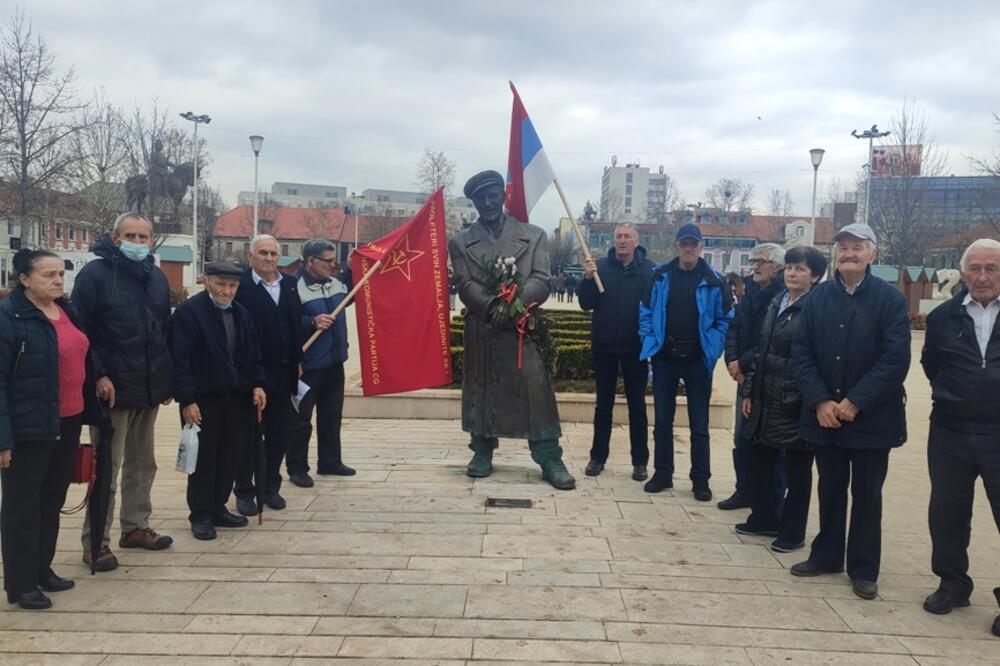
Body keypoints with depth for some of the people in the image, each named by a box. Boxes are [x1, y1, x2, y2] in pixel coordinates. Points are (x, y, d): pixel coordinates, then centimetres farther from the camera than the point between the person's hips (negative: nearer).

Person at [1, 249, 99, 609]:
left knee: (53, 499, 17)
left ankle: (42, 568, 31)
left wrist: (90, 413, 13)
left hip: (68, 422, 7)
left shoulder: (68, 310, 9)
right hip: (30, 427, -7)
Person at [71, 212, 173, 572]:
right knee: (106, 467, -1)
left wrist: (167, 377, 12)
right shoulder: (94, 274, -9)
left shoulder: (157, 277, 11)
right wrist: (98, 376, -18)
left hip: (150, 387, 7)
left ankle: (135, 526, 28)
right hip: (114, 387, -6)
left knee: (142, 462, 15)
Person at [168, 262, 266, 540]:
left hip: (236, 398, 6)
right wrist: (186, 399, -18)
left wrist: (257, 385, 2)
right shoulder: (188, 311, -11)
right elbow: (179, 359, -15)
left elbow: (252, 353, 14)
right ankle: (201, 515, 15)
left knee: (228, 457, 11)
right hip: (202, 399, -6)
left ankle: (218, 508, 25)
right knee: (203, 458, 4)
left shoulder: (241, 313, 9)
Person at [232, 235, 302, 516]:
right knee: (249, 434, 5)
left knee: (279, 432, 11)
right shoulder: (240, 284, -10)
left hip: (284, 370, 6)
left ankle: (270, 487, 24)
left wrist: (298, 361, 10)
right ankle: (244, 491, 17)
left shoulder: (290, 284, 11)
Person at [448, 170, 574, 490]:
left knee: (536, 392, -4)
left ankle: (550, 460, 2)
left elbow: (540, 282, -1)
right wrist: (491, 305, -19)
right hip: (480, 332, 1)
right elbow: (465, 286, 0)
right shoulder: (461, 241, 11)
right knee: (481, 391, 8)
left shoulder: (533, 235, 9)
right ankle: (482, 454, 23)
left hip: (523, 329, -1)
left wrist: (510, 302, -18)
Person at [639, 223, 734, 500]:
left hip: (697, 360, -2)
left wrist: (714, 348, -5)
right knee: (663, 420, 10)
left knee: (699, 424, 5)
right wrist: (649, 340, -1)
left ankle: (700, 479, 15)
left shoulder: (713, 281, -4)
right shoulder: (660, 276, 0)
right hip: (665, 358, 2)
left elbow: (726, 319, 2)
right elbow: (646, 311, 7)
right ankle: (662, 473, 21)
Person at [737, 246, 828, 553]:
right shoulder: (776, 305, 11)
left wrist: (810, 400, -14)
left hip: (796, 402, -7)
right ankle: (765, 517, 32)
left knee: (797, 468, 6)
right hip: (766, 399, 7)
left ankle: (793, 531, 20)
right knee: (757, 460, 15)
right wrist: (749, 392, 12)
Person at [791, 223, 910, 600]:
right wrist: (820, 401, -12)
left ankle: (864, 569, 20)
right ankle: (827, 555, 30)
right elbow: (801, 353, 0)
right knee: (830, 490, 15)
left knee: (867, 495, 8)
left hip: (872, 417, -3)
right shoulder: (818, 297, 3)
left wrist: (855, 403, -17)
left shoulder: (890, 299, -6)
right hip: (824, 413, 3)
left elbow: (895, 360, -13)